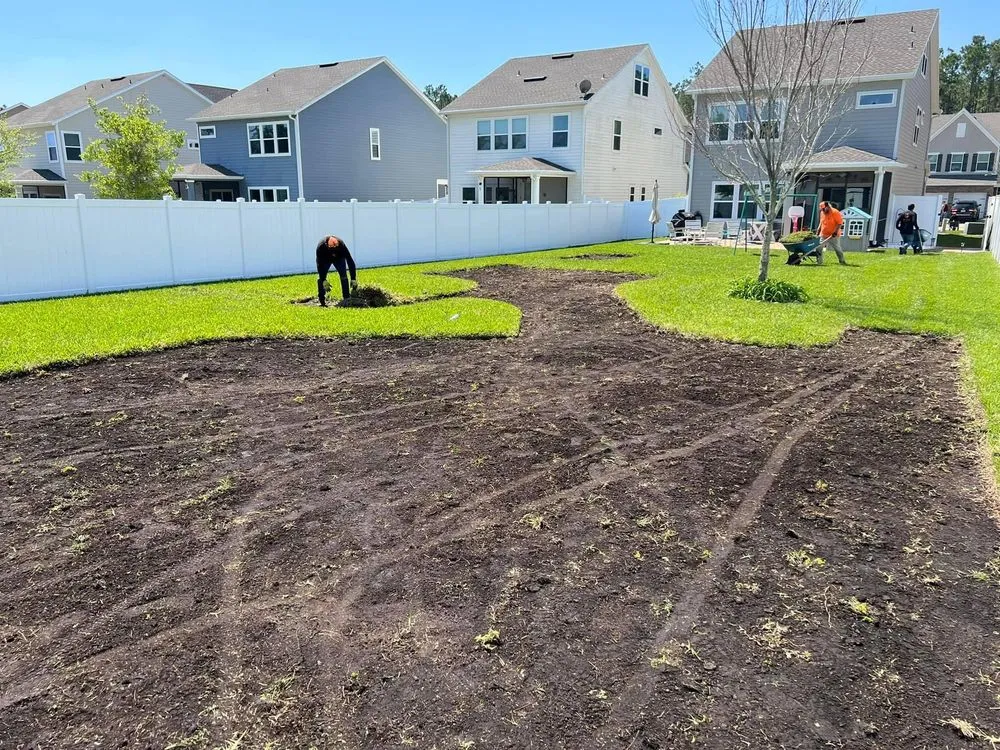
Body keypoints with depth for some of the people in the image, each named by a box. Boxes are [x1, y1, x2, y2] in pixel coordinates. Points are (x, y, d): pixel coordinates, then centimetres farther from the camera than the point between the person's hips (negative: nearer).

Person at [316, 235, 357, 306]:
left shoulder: (341, 245, -39)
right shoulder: (320, 247, -39)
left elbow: (350, 261, -36)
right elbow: (320, 265, -34)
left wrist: (353, 279, -39)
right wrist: (324, 280, -40)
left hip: (339, 258, 0)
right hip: (325, 259, 0)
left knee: (344, 276, -16)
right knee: (321, 278, -15)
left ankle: (347, 299, -11)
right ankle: (322, 300, -9)